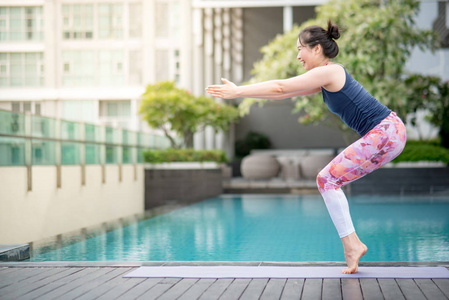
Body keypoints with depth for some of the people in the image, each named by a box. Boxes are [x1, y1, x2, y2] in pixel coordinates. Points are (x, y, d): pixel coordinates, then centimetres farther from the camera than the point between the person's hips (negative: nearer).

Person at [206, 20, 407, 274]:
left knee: (328, 180, -6)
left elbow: (281, 87, -13)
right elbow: (285, 92, 19)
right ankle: (353, 243, 13)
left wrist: (238, 91, -8)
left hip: (385, 134, -10)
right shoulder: (326, 79, 17)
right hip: (386, 132, 10)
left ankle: (351, 245, -2)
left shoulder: (329, 72, -12)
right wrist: (239, 91, 17)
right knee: (329, 180, 12)